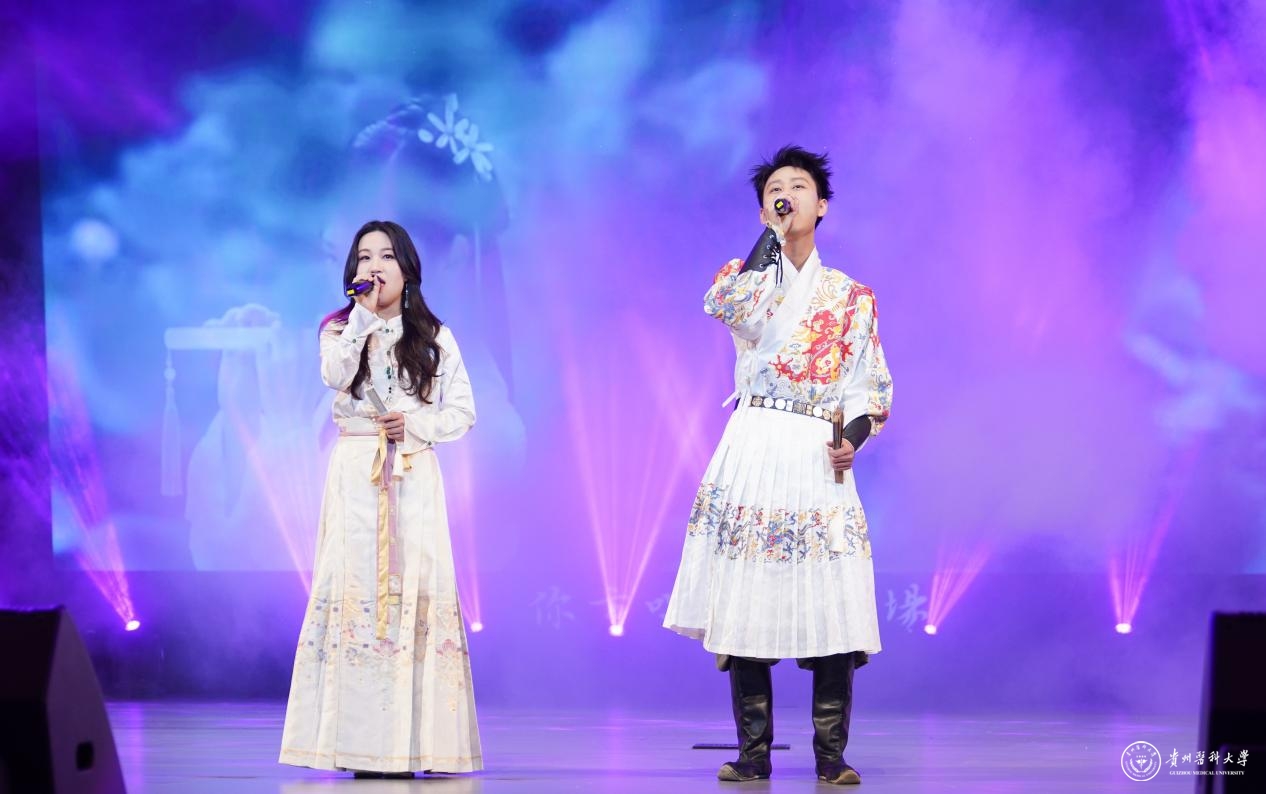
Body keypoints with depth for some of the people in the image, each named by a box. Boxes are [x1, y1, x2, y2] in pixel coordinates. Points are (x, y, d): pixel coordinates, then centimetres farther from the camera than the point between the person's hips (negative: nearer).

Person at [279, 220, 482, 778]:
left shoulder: (434, 337, 11)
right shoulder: (340, 329, 10)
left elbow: (462, 412, 9)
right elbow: (335, 376, -13)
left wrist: (415, 424, -8)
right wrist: (366, 314, -17)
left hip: (414, 476, 0)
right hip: (356, 476, 0)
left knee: (414, 589, -7)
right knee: (355, 587, -9)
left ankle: (411, 741, -7)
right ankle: (359, 741, -9)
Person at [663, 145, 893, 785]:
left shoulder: (852, 295, 13)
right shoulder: (746, 273, 10)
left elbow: (872, 385, 11)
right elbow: (727, 308, -14)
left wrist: (856, 434, -8)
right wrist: (773, 233, -11)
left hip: (820, 457, 0)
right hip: (753, 447, 0)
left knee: (831, 607, -6)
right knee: (746, 602, -2)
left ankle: (830, 754, 0)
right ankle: (753, 752, 5)